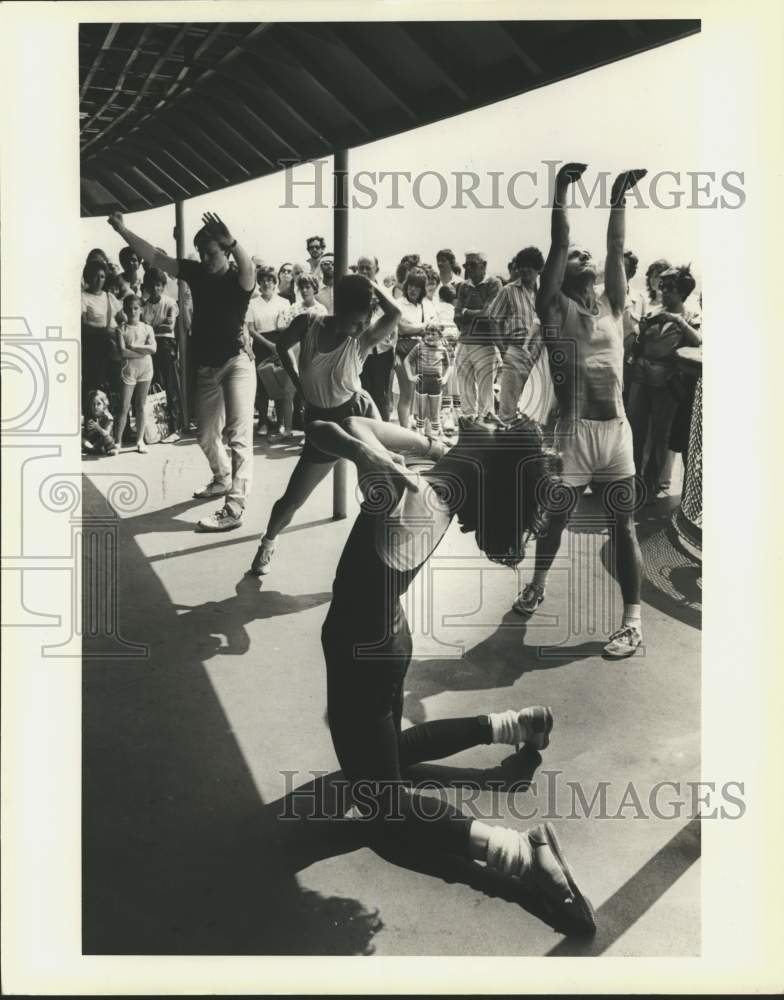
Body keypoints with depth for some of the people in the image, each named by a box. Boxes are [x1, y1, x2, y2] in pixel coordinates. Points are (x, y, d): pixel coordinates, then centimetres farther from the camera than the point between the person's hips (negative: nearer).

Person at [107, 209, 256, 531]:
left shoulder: (237, 279, -10)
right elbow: (155, 256, 6)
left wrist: (231, 240, -52)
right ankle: (222, 479, 43)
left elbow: (249, 269, -34)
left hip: (237, 362, -7)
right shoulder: (196, 272, 6)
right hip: (207, 367, 7)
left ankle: (234, 507, -19)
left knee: (239, 433, -15)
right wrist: (121, 229, 0)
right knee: (206, 436, 17)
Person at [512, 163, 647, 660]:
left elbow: (617, 249, 10)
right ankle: (539, 583, 38)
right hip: (574, 431, -3)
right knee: (556, 516, 12)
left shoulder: (613, 306, 13)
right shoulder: (556, 309, 1)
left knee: (624, 526, 3)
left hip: (617, 430, 3)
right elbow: (559, 245, -5)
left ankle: (633, 619, 6)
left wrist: (620, 196, 12)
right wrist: (562, 189, -6)